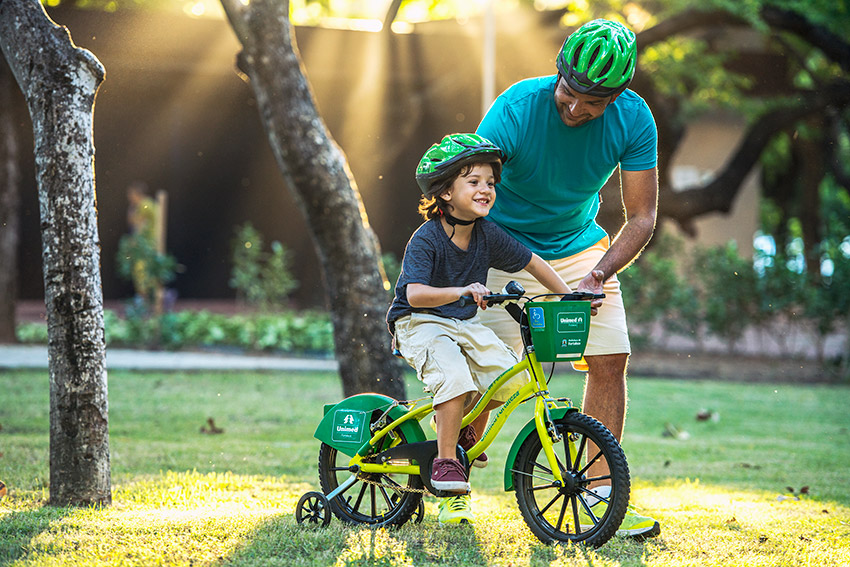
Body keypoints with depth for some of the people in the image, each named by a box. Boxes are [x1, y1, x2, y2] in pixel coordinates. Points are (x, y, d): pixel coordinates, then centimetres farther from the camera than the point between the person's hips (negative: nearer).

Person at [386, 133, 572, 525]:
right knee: (454, 375, -33)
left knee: (509, 372, -17)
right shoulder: (426, 239, -20)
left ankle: (469, 433, 11)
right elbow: (415, 294, -32)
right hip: (419, 325, -6)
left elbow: (532, 263, 11)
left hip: (464, 324, 6)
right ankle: (446, 467, -21)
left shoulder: (488, 236, -3)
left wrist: (569, 297, 6)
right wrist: (463, 291, -45)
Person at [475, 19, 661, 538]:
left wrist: (598, 274, -27)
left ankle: (598, 497, 2)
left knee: (610, 358, -7)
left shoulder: (634, 120, -18)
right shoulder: (515, 110, -27)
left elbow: (642, 217, -12)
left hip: (579, 245, 3)